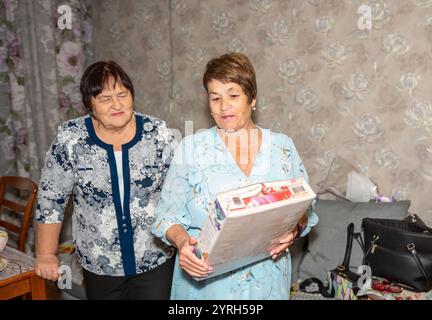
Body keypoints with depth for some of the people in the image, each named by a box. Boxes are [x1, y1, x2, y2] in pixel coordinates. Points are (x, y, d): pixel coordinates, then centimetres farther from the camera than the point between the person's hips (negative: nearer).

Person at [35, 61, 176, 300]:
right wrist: (46, 255, -4)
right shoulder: (70, 139, -10)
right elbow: (51, 200, -3)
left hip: (156, 259, 0)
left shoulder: (158, 134, -9)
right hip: (99, 265, 1)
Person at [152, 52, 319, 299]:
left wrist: (294, 229, -17)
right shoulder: (190, 148, -6)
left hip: (266, 278, 2)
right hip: (205, 278, -1)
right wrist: (181, 241, -26)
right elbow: (169, 214, -6)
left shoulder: (282, 147, -2)